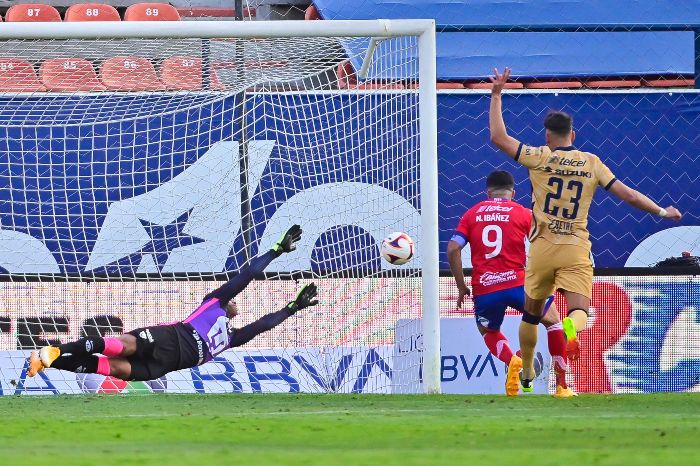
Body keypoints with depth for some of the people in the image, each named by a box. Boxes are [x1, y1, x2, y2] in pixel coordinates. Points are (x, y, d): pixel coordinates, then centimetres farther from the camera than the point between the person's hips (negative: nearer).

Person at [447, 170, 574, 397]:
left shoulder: (472, 214, 11)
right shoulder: (523, 213, 6)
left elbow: (452, 249, 2)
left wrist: (461, 287, 9)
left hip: (484, 290, 2)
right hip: (518, 283, -2)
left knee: (488, 332, 29)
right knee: (553, 321, 21)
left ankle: (511, 360, -5)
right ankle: (562, 386, 16)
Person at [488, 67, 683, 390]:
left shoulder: (539, 157, -2)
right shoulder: (591, 163, 3)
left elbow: (498, 137, -1)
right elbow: (628, 195, 3)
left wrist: (497, 94, 6)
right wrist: (662, 212, 16)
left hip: (542, 248, 0)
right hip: (577, 249, 0)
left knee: (532, 312, 17)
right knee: (579, 309, -9)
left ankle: (526, 376, 27)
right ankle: (572, 327, -46)